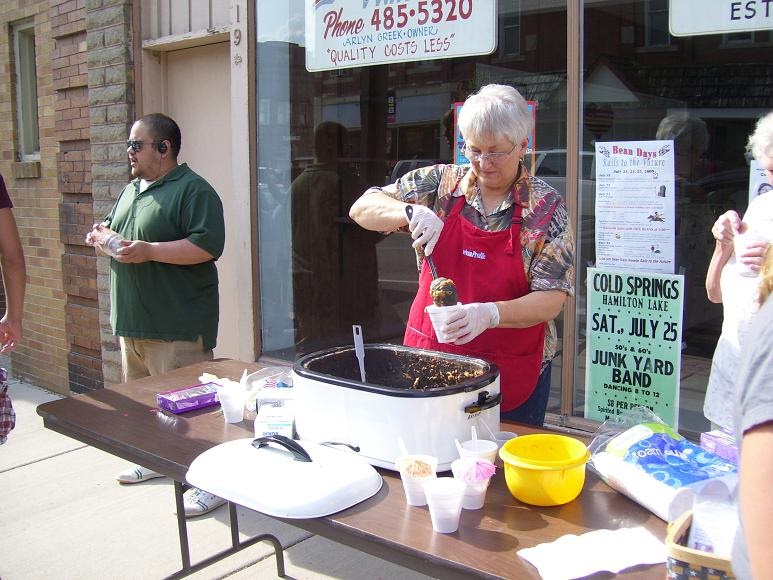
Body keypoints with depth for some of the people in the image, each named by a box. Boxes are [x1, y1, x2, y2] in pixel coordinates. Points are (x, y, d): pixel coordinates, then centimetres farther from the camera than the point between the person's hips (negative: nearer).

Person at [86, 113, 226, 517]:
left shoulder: (193, 191, -12)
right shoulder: (132, 190, 17)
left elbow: (208, 246, -22)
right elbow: (113, 224, 32)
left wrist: (149, 251, -24)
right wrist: (101, 233, 8)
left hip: (176, 328, -9)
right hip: (131, 321, 10)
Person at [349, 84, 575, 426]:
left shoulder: (547, 208, -7)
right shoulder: (439, 183, 0)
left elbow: (551, 298, -11)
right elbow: (362, 209, 0)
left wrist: (490, 314, -29)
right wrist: (412, 212, -20)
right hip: (429, 358, 2)